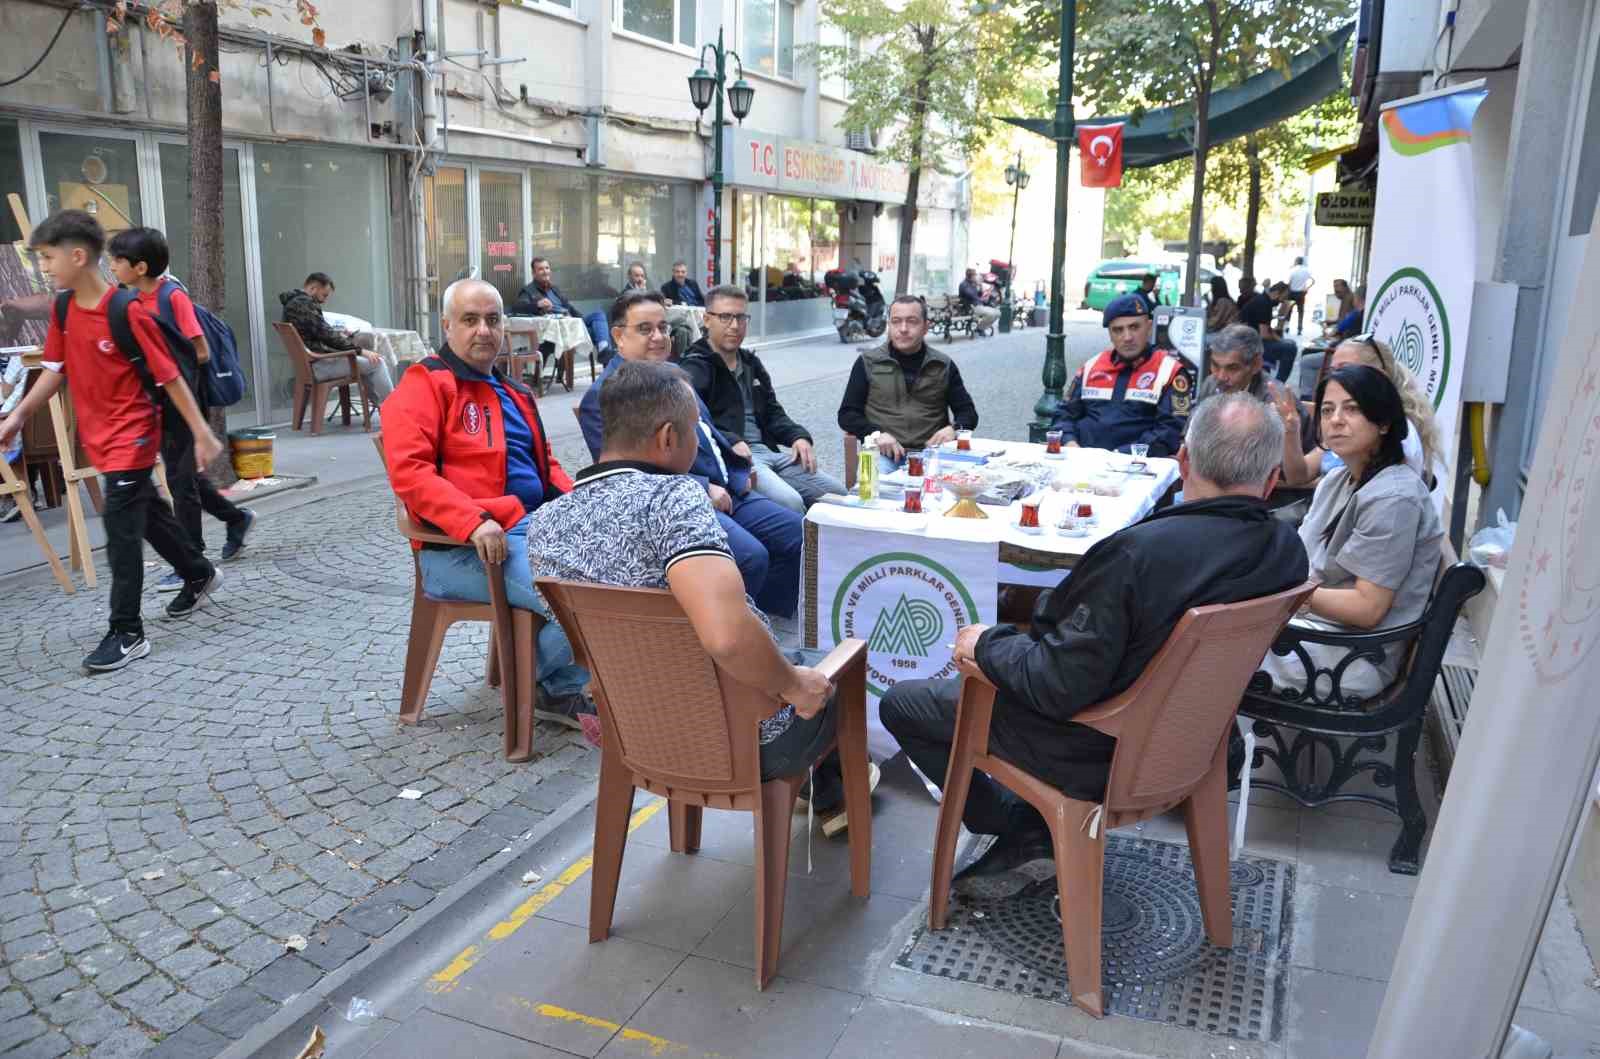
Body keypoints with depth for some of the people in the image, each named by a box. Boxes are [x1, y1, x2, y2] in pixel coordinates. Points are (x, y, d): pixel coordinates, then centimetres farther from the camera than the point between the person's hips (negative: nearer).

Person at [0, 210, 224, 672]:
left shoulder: (127, 311, -19)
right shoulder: (63, 310, 3)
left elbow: (169, 376, -16)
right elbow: (56, 369, 12)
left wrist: (202, 433, -15)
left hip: (132, 434, -7)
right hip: (99, 435, 8)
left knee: (120, 528, -8)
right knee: (147, 512, 20)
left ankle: (127, 634, -1)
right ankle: (200, 574, 41)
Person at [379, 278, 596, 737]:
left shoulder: (514, 393, 23)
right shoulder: (425, 385, -3)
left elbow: (546, 461, 30)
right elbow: (408, 471, -15)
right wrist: (473, 521, -28)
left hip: (537, 526, 8)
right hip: (464, 547, -8)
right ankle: (558, 690, 6)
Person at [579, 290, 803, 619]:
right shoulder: (605, 395, -7)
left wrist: (739, 466, 11)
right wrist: (704, 488, -18)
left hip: (729, 491, 9)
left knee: (801, 536, 1)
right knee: (750, 556, -29)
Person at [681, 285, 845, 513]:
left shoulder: (751, 363, 21)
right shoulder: (695, 367, -4)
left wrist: (799, 436, 5)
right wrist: (730, 442, -29)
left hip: (769, 451, 8)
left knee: (836, 492, -1)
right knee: (790, 503, -29)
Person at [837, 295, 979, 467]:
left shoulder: (944, 366, 13)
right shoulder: (868, 363, 9)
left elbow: (968, 412, 16)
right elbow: (847, 414, 8)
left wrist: (954, 429, -7)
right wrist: (876, 434, -11)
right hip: (885, 453, -2)